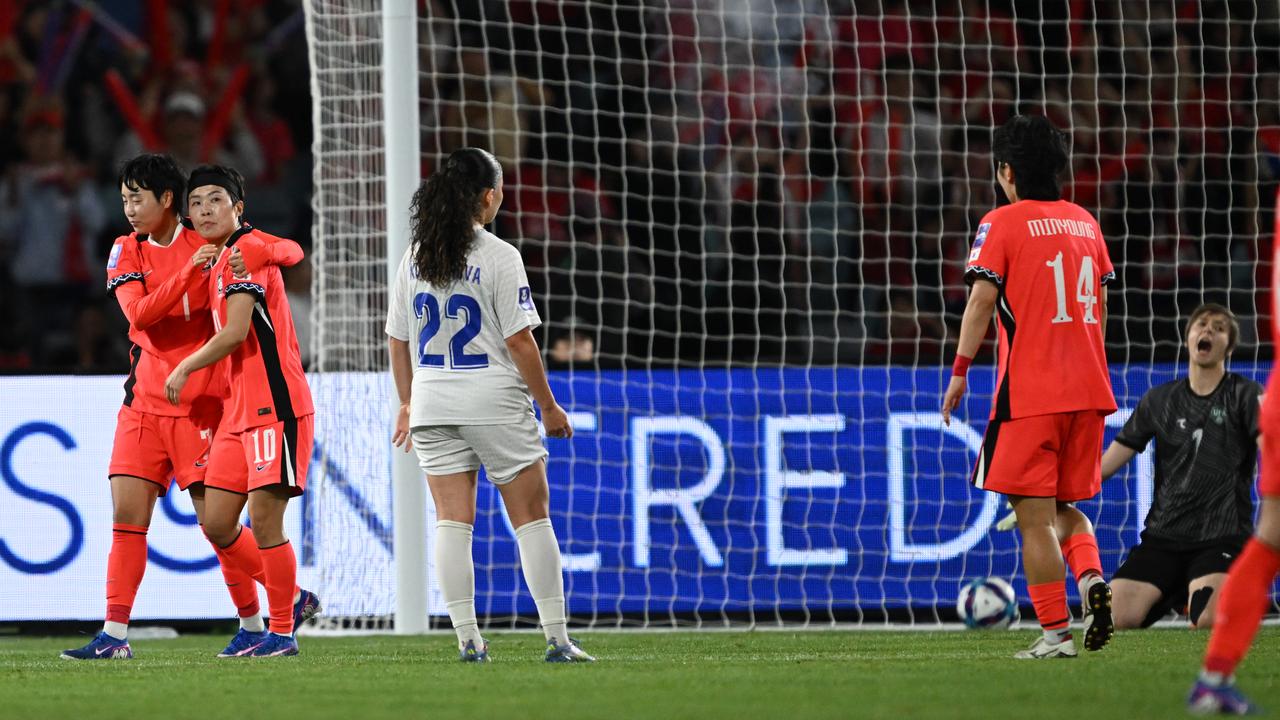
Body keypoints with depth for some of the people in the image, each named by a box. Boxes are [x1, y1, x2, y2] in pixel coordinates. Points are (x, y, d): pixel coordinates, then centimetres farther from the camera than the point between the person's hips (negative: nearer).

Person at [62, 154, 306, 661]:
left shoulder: (209, 246, -3)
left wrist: (267, 251, -24)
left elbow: (292, 251, -1)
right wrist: (189, 273, -24)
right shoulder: (126, 253, 6)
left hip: (201, 405, -4)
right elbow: (139, 313, -11)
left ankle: (253, 623, 11)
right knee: (126, 513, -4)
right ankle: (115, 635, -5)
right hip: (143, 404, 4)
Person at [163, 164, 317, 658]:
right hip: (240, 410, 10)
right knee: (216, 524, 7)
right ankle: (294, 598, 21)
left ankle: (282, 632, 0)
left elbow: (234, 334, -16)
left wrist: (185, 369, -4)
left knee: (264, 519, -9)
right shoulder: (220, 261, 18)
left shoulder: (247, 251, -11)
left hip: (275, 405, -10)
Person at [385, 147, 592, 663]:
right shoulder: (498, 257, -10)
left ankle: (467, 638, -2)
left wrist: (407, 403, 20)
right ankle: (557, 639, 1)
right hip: (494, 403, -4)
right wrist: (549, 407, -4)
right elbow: (519, 340, -12)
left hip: (432, 402, 4)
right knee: (532, 519, 3)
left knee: (452, 522, 4)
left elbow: (398, 339, 10)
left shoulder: (415, 256, 6)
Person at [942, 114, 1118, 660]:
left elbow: (982, 299, -12)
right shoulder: (1084, 222, 13)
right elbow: (1099, 303, 17)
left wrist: (959, 372, -8)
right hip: (1087, 388, 6)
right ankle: (1092, 580, -9)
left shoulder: (1002, 224, -5)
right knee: (1065, 506, 18)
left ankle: (1056, 631, -5)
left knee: (1034, 515, -2)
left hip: (1029, 391, -6)